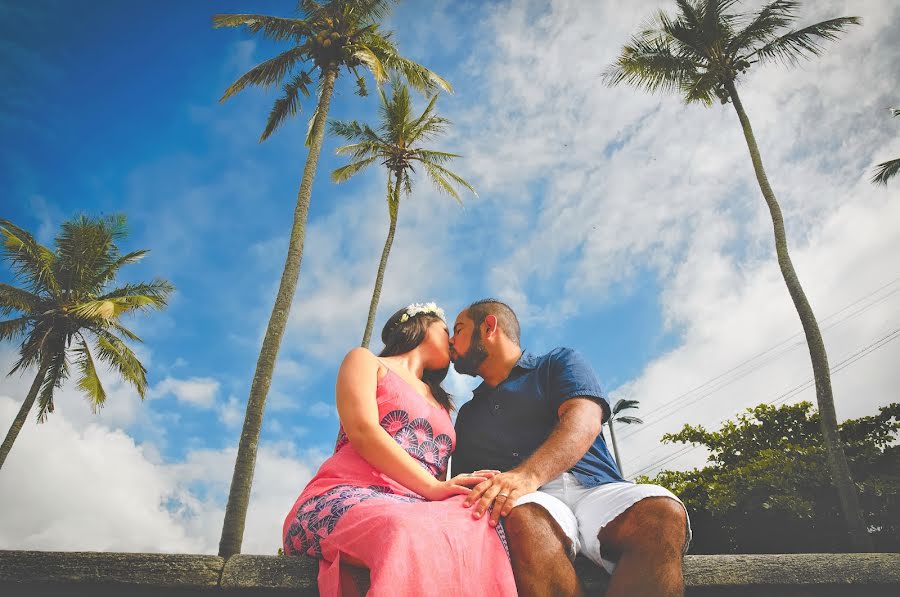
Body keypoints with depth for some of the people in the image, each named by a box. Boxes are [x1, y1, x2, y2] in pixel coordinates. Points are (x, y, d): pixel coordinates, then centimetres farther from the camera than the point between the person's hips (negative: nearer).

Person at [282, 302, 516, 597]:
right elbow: (363, 432, -4)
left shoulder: (440, 403, 34)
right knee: (411, 536, -42)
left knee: (485, 530, -32)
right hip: (350, 495, -5)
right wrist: (432, 487, -14)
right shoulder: (365, 360, 16)